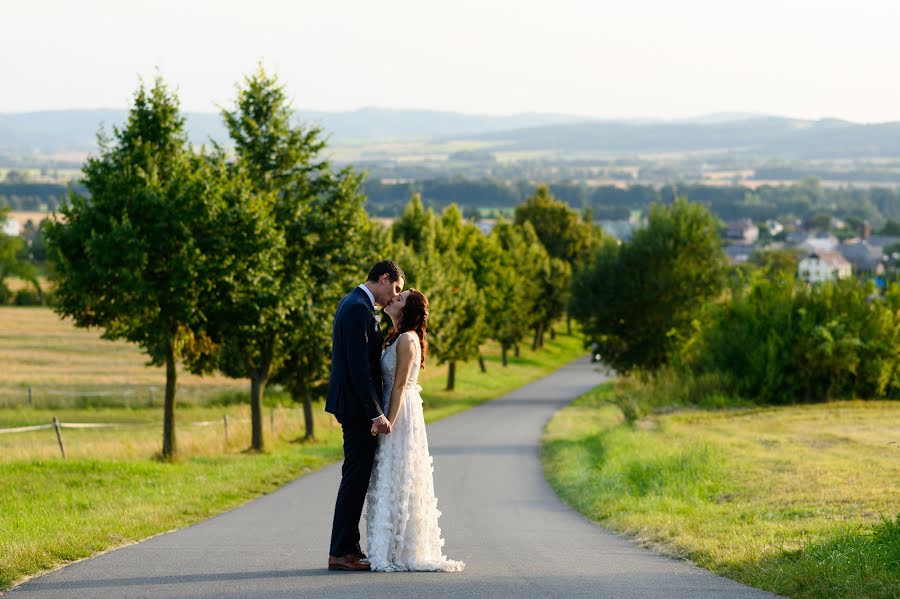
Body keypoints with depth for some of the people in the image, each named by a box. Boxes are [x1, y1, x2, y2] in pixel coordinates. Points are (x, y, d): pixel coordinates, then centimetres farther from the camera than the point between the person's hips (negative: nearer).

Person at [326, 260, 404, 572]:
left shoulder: (353, 303, 16)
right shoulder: (359, 309, -17)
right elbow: (359, 368, -23)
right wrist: (376, 413, -23)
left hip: (353, 405, 11)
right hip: (358, 406, -11)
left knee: (356, 477, 13)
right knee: (355, 477, -7)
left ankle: (348, 548, 17)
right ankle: (340, 552, -5)